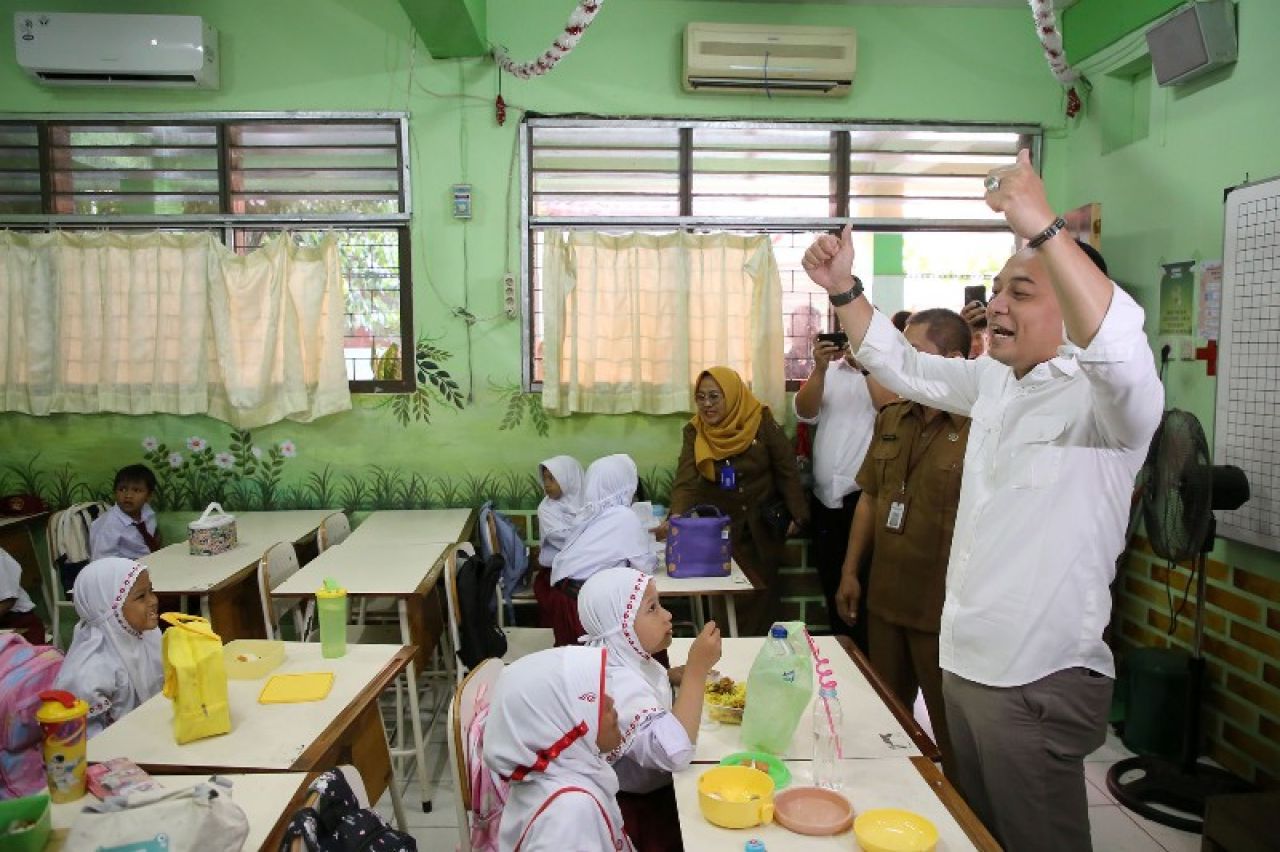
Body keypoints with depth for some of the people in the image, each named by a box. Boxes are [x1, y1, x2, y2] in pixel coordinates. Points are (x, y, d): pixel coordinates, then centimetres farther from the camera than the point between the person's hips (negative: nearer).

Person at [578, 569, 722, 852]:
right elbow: (675, 752, -43)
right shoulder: (618, 684, -31)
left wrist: (674, 675, 5)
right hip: (640, 806, -9)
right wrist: (697, 670, -40)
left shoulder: (626, 660, -1)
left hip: (654, 787, 9)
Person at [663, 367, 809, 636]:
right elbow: (685, 480, -22)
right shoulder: (695, 432, -10)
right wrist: (677, 517, -37)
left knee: (763, 590, 10)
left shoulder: (762, 423, -14)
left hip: (763, 525, -1)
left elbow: (787, 470, -7)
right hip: (721, 527, 1)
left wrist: (797, 514, -9)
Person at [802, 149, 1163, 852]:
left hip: (1039, 683, -8)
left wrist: (1043, 228, -44)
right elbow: (900, 365, 16)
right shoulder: (994, 383, 9)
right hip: (964, 662, 8)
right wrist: (843, 289, 4)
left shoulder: (1102, 397, -16)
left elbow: (1124, 349, -38)